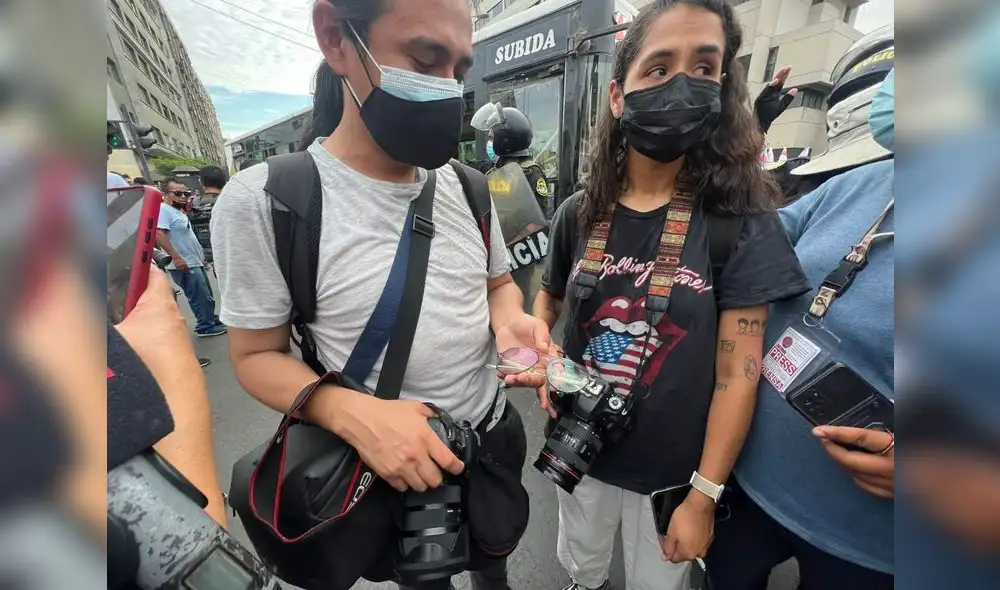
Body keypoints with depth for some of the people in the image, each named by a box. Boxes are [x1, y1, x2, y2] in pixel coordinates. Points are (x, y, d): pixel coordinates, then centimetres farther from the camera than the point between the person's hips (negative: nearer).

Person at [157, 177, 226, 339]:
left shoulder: (179, 211, 17)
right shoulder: (163, 210, -14)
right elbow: (159, 235, -25)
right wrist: (176, 257, -29)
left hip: (195, 262, 10)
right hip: (185, 265, -10)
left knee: (207, 295, 18)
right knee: (201, 298, -5)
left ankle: (211, 319, 30)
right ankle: (206, 327, 4)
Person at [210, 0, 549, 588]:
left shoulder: (469, 187, -5)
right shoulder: (261, 201, -19)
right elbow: (257, 353, -12)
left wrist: (510, 322, -17)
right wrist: (353, 413, -30)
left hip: (495, 430, 5)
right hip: (391, 455, -4)